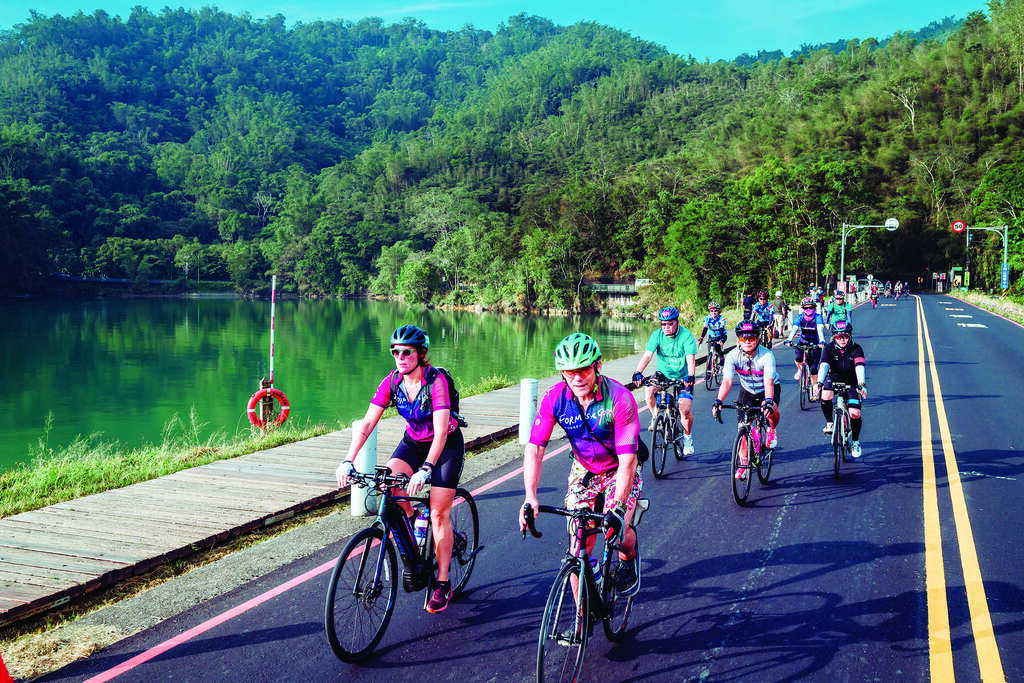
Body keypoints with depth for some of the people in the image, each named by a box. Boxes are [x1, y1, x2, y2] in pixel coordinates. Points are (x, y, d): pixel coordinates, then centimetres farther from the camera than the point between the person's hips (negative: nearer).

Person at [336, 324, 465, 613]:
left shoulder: (436, 380, -27)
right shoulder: (392, 382, -13)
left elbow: (441, 432, -35)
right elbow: (367, 423, -17)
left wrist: (426, 469, -47)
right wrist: (348, 461, -29)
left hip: (447, 445, -4)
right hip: (413, 442, 5)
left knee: (439, 513, -8)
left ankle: (442, 584, 6)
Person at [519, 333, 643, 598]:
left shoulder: (620, 399, -30)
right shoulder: (554, 398, -20)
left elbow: (627, 460, -31)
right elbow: (534, 449, -21)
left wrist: (617, 506, -41)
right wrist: (530, 497, -33)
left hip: (619, 470, -2)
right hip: (584, 469, 3)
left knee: (618, 531, -20)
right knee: (580, 543, -8)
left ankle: (629, 559, 18)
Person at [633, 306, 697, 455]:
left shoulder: (686, 335, -16)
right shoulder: (657, 335, -9)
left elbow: (691, 359, -25)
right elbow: (647, 355, -18)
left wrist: (690, 376, -43)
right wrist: (638, 372, -35)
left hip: (682, 377, -2)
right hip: (662, 374, 2)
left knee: (685, 410, -17)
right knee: (649, 390, -28)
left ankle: (687, 438, 12)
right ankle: (656, 417, 0)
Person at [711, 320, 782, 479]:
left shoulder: (767, 355, -30)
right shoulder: (733, 356, -23)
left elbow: (769, 382, -40)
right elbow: (727, 381, -31)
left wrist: (769, 402, -58)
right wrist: (718, 401, -47)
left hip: (768, 389, -3)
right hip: (747, 390, 3)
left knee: (771, 409, -34)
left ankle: (772, 430, 0)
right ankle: (743, 464, 10)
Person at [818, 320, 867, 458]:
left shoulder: (856, 349, -18)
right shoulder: (829, 348, -16)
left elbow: (859, 367, -33)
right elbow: (824, 366, -31)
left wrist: (861, 384, -50)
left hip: (851, 384, 0)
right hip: (833, 380, 0)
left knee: (855, 413, -15)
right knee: (825, 396, -34)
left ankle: (855, 441, 11)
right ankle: (829, 423, -8)